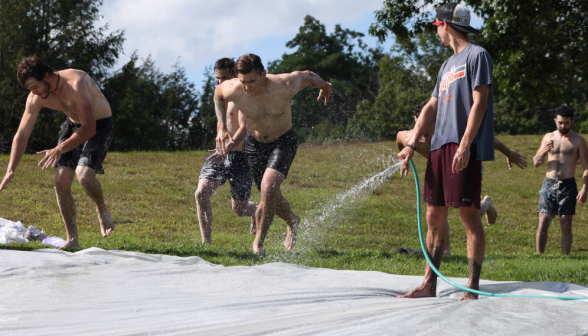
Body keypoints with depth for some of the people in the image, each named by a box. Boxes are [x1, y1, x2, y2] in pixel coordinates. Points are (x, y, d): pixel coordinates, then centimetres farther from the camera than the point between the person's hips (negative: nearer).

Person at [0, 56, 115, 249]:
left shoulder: (76, 83, -34)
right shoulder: (35, 98, -14)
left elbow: (89, 129, -38)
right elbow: (22, 134, -6)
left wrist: (59, 150, -47)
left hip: (100, 125, -6)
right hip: (73, 124, 6)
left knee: (84, 174, -27)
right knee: (61, 179, -9)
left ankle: (102, 210, 5)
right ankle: (72, 240, 0)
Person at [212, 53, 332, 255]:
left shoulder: (284, 86, -29)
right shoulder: (232, 90, -24)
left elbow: (308, 76, -6)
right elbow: (218, 92, 2)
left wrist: (324, 86, 16)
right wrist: (222, 127, -5)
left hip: (284, 142, -3)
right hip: (254, 145, 3)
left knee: (268, 187, -26)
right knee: (272, 199, 12)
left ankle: (259, 240, -8)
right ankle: (293, 222, 46)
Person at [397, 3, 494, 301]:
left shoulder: (477, 55, -3)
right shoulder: (447, 65, 22)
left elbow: (479, 103, -11)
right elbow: (431, 108, 21)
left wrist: (465, 146, -19)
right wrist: (411, 144, 11)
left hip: (465, 149, -8)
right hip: (439, 147, 9)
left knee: (469, 215, -8)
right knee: (434, 217, 8)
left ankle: (473, 289, -6)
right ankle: (429, 286, 12)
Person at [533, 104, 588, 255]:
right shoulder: (548, 137, 11)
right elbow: (536, 163, 12)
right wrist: (544, 151, -9)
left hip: (568, 186, -2)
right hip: (549, 184, 2)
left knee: (566, 225, -2)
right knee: (543, 224, -4)